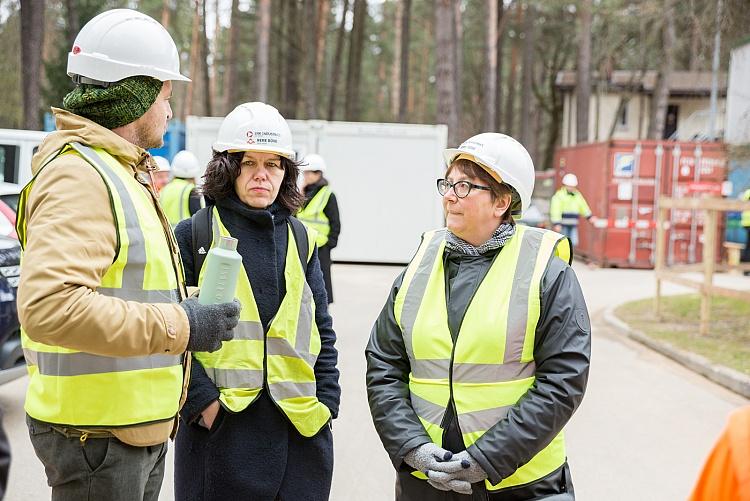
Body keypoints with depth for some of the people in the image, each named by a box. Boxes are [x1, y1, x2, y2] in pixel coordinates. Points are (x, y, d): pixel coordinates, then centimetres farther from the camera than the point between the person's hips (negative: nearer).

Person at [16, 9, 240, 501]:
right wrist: (178, 326, -27)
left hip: (140, 426, 10)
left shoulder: (121, 172, 17)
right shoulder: (79, 175, -17)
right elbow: (48, 304, -31)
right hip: (97, 429, -10)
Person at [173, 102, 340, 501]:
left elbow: (321, 330, 14)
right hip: (218, 424, -3)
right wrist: (201, 400, -12)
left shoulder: (300, 239, 12)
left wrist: (327, 403, 5)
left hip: (300, 426, 4)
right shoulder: (193, 235, 0)